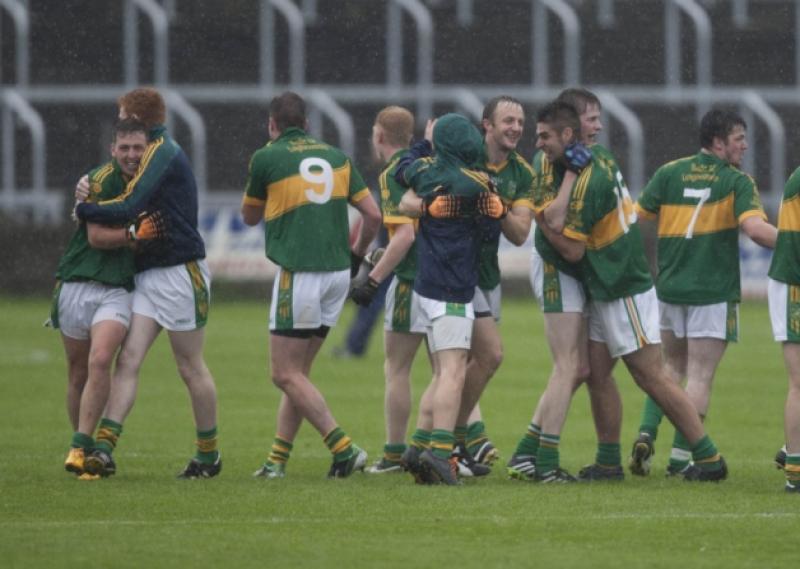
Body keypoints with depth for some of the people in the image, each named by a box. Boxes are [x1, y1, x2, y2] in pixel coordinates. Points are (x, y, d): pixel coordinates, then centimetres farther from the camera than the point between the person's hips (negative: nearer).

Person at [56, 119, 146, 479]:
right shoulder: (101, 180, -8)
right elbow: (97, 236, -14)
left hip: (117, 290, 2)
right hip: (77, 285, -2)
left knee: (100, 361, -20)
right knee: (78, 374, 6)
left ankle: (81, 447, -20)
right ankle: (83, 447, 21)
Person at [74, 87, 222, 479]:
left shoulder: (163, 154, -14)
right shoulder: (157, 153, 16)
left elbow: (127, 208, -22)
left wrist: (83, 210, -8)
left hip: (180, 272, -9)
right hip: (149, 275, 9)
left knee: (190, 368, 3)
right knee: (128, 360, -5)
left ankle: (209, 455, 15)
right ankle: (103, 450, -13)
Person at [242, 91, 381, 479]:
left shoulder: (266, 158, -3)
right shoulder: (335, 157, 11)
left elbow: (250, 217, 11)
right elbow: (373, 215, 11)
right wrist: (356, 257, 24)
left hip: (299, 272, -6)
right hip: (337, 272, 6)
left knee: (286, 374, -3)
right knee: (297, 371, 13)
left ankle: (343, 448, -12)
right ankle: (278, 459, 11)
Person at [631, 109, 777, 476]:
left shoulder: (670, 173, 5)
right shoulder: (737, 181, -7)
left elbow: (636, 219, 6)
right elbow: (756, 229, -21)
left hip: (668, 289, 4)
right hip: (713, 291, -4)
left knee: (671, 367, 20)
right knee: (700, 376, 2)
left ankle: (646, 434, 2)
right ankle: (681, 456, -1)